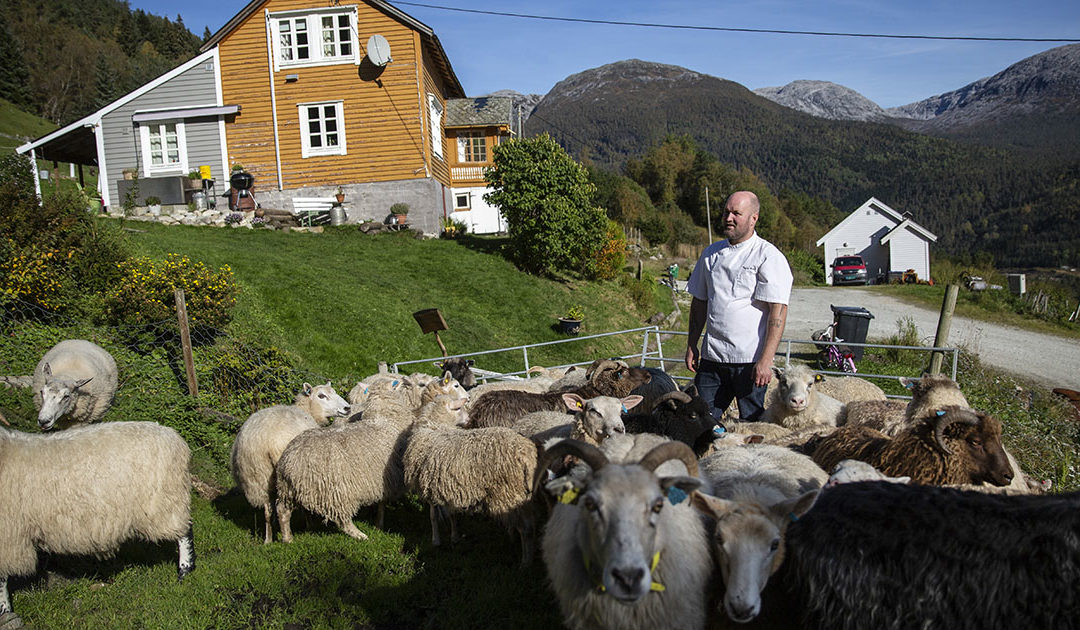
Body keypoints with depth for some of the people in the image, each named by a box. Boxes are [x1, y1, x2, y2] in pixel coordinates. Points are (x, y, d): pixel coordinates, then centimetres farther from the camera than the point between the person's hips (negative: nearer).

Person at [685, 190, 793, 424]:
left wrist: (765, 360, -17)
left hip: (750, 361, -5)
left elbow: (777, 312, -11)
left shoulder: (769, 257, -5)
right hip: (712, 358, 5)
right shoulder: (711, 254, 12)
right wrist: (691, 345, 13)